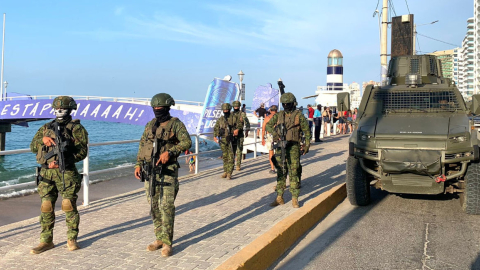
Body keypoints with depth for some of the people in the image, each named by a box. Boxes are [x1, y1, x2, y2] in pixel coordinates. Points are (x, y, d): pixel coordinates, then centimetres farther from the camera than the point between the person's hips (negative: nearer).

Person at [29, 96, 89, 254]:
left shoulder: (76, 128, 1)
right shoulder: (46, 128, 17)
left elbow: (82, 151, -8)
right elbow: (33, 147, 13)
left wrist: (62, 162, -18)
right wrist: (42, 139, -9)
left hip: (66, 172, -4)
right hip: (46, 173, 4)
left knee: (69, 206, -2)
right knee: (46, 207, 6)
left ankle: (72, 239, 11)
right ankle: (46, 241, 15)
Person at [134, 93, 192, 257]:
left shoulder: (175, 124, -4)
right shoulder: (150, 125, 14)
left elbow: (187, 142, -16)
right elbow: (142, 145, 18)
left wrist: (170, 152, -27)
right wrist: (138, 164, 9)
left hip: (167, 171, -6)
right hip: (150, 170, 6)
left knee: (166, 207, -7)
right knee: (154, 207, 10)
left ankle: (167, 243, 0)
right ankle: (159, 239, 22)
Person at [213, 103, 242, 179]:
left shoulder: (234, 118, 0)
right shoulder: (220, 119, 9)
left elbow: (240, 126, 2)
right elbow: (216, 128, 15)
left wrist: (237, 129, -19)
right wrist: (215, 136, 3)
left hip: (231, 140, -3)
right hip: (223, 140, 3)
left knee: (230, 157, -8)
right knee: (225, 156, 9)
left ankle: (229, 173, -9)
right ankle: (225, 171, 18)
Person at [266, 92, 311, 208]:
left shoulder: (299, 115, -1)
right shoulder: (278, 115, 10)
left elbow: (307, 131, 3)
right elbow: (268, 125, 13)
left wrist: (307, 145, -3)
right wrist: (274, 132, -7)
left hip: (293, 147, -4)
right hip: (280, 146, 4)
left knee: (294, 173, -4)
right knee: (281, 172, 8)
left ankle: (295, 199, 2)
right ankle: (279, 198, 15)